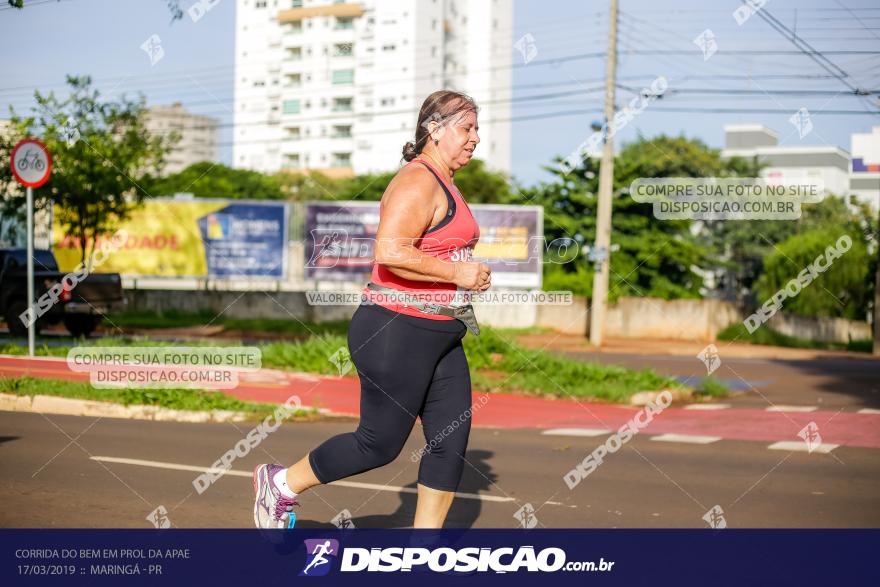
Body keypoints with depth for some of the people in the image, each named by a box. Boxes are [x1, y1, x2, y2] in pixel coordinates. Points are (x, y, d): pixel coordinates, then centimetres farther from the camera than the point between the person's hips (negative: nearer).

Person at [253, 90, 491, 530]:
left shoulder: (441, 184, 17)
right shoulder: (418, 181, -16)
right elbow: (390, 251, -29)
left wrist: (469, 274, 14)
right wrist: (457, 273, -20)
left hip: (437, 336, 10)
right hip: (397, 333, -10)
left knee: (451, 440, 7)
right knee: (380, 444, 1)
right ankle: (281, 484, 21)